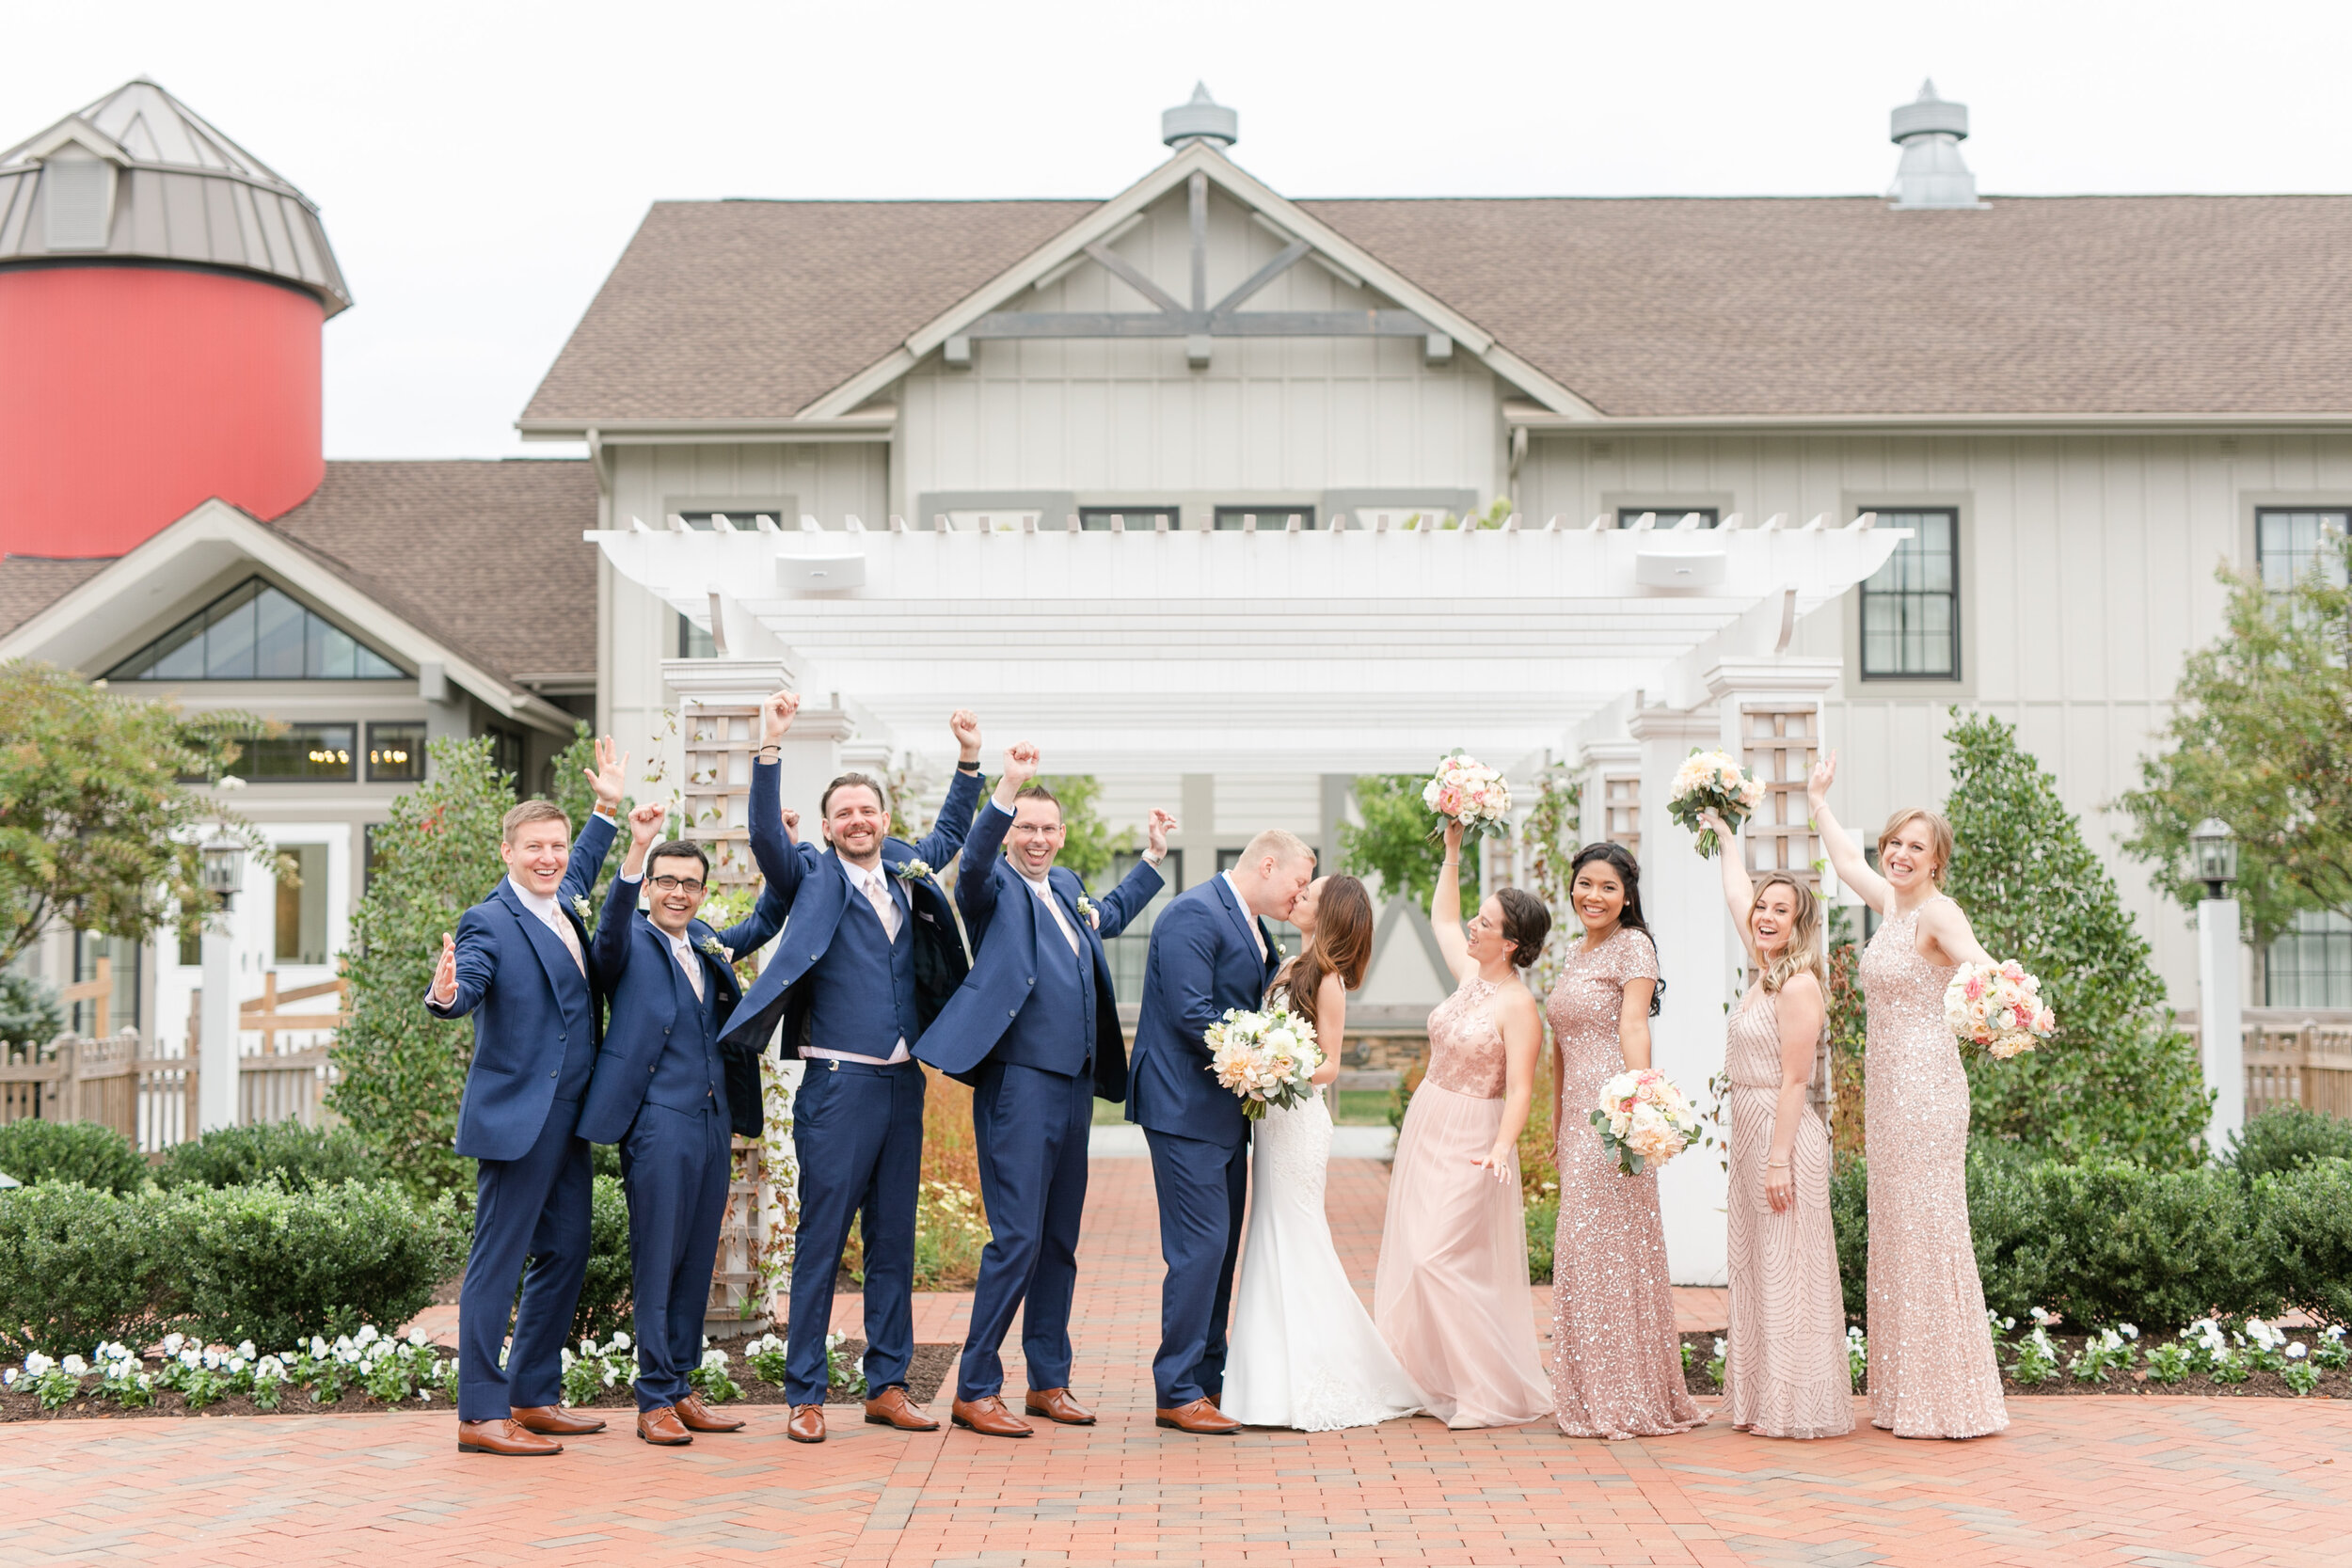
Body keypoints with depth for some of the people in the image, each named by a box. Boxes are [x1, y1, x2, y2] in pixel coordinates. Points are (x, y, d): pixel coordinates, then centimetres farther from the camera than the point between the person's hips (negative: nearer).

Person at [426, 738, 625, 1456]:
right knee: (496, 1263, -5)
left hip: (568, 1120, 9)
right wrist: (445, 993, -49)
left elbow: (577, 872, 36)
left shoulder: (562, 906, 13)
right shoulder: (489, 923, -13)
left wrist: (609, 808, 37)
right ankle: (480, 1413, -3)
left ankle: (535, 1397, 23)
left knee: (565, 1256, 13)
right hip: (516, 1118, -9)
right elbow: (466, 991, -28)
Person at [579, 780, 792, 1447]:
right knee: (657, 1260, -3)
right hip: (658, 1121, -6)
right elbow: (612, 922, -22)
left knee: (697, 1261, 9)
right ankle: (655, 1399, 2)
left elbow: (770, 915, 24)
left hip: (713, 1122, 6)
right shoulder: (631, 944, -1)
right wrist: (637, 850, -37)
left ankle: (682, 1388, 17)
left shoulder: (710, 945, 17)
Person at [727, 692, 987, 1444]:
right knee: (821, 1241, -3)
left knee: (894, 1240, 10)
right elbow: (765, 836, -15)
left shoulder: (908, 872, 14)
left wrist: (969, 759, 22)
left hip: (903, 1080, 5)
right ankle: (805, 1396, 3)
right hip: (838, 1082, -5)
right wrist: (771, 746, -25)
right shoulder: (813, 878, 1)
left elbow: (951, 831, 31)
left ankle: (887, 1386, 18)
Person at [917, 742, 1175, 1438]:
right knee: (1016, 1238, -10)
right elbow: (973, 863, -28)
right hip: (1019, 1080, -8)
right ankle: (975, 1391, -2)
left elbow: (1108, 916, 40)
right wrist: (1008, 788, -41)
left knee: (1060, 1242, 13)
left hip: (1075, 1085, 8)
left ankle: (1049, 1381, 23)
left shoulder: (1067, 888, 18)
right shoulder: (996, 886, -4)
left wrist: (1153, 858, 39)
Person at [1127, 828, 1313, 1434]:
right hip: (1187, 1108, -10)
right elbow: (1192, 1014, -22)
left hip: (1226, 1109, 10)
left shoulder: (1251, 926, 15)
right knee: (1200, 1246, -9)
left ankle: (1208, 1379, 21)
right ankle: (1177, 1392, -2)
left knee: (1221, 1246, 13)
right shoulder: (1194, 914, -15)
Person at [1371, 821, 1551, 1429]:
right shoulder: (1471, 974, 5)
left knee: (1441, 1259, -12)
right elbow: (1442, 918, 22)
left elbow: (1520, 1088, -22)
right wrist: (1453, 849, 16)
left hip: (1469, 1141, -8)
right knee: (1414, 1256, 9)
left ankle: (1493, 1392, -1)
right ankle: (1437, 1380, 19)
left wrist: (1502, 1147, -36)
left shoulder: (1519, 1005, -17)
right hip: (1426, 1127, 8)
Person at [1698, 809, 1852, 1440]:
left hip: (1783, 1137, -9)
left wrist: (1779, 1160, -20)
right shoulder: (1765, 973, 10)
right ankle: (1762, 1403, 18)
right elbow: (1737, 897, 27)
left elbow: (1794, 1081, -17)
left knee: (1786, 1270, -5)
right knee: (1756, 1269, 11)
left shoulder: (1798, 986, -14)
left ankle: (1798, 1409, 0)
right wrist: (1725, 836, 38)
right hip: (1751, 1134, 9)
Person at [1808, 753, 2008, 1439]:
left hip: (1924, 1082, -9)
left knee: (1927, 1229, -7)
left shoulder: (1937, 912, -12)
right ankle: (1906, 1395, 16)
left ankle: (1949, 1399, -1)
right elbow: (1846, 859, 32)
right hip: (1887, 1084, 9)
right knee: (1894, 1230, 10)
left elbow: (1983, 970, -29)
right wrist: (1817, 802, 43)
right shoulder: (1891, 904, 12)